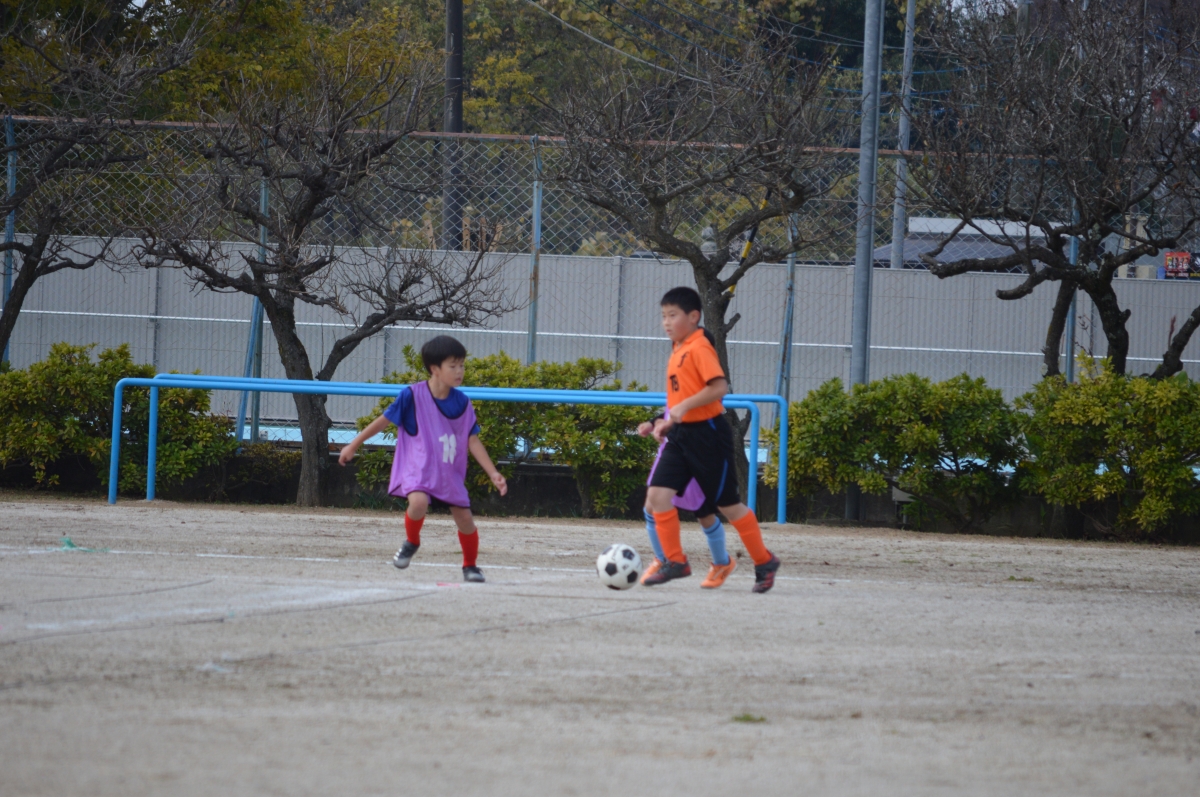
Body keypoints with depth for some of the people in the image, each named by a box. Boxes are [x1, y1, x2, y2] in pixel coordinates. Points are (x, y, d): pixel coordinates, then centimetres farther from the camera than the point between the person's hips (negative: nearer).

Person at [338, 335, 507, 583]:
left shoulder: (462, 403, -2)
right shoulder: (412, 396, -12)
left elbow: (473, 441, 4)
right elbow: (384, 420, -1)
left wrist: (493, 473, -1)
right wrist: (353, 445, 6)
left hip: (450, 472, 4)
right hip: (417, 467, -4)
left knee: (465, 518, 1)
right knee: (418, 501, -32)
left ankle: (470, 566, 28)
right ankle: (411, 542, 0)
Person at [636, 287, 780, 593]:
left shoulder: (699, 348, -14)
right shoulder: (677, 350, 14)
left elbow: (719, 387, -25)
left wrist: (684, 407, -28)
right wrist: (663, 423, 15)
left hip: (707, 433, -8)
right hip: (681, 435, 8)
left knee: (727, 504, 2)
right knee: (657, 493, -7)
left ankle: (764, 562, 17)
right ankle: (675, 561, -1)